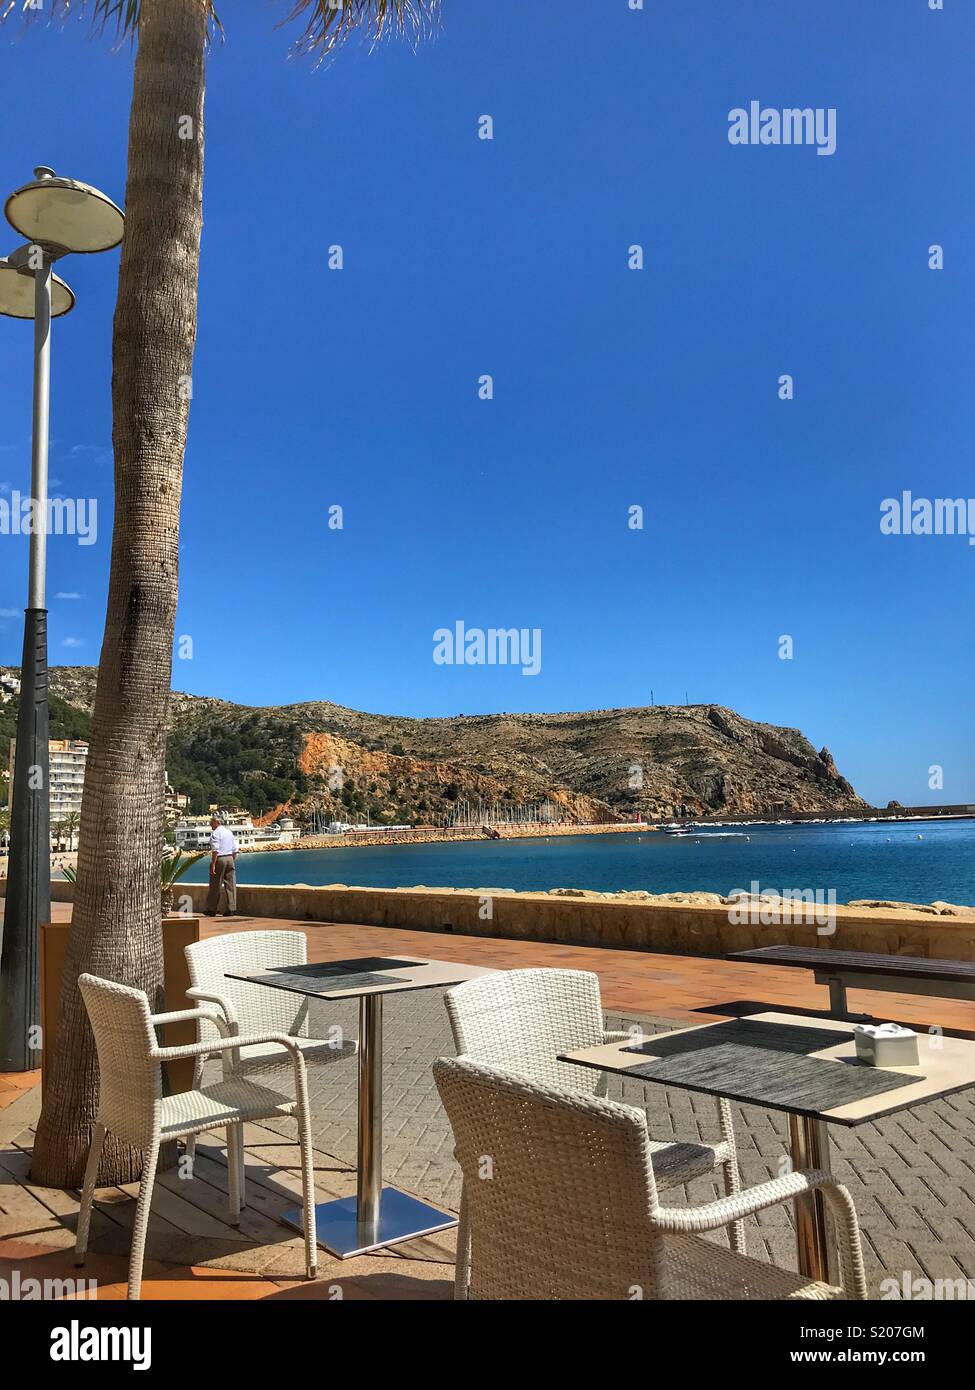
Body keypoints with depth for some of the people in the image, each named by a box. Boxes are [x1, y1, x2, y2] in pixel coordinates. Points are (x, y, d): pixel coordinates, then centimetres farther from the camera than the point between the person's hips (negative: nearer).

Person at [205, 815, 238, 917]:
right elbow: (235, 849, 15)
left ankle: (211, 910, 7)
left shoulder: (215, 833, -7)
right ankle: (232, 909, 3)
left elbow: (215, 850, -16)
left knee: (215, 885, 1)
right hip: (230, 859, 6)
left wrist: (213, 864, -17)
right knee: (231, 885, 5)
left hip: (219, 859, -6)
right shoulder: (229, 832, 15)